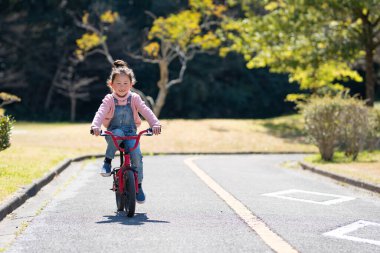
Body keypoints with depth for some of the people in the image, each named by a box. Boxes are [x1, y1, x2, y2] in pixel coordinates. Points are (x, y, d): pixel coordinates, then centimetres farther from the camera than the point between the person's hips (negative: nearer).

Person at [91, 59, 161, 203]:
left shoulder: (134, 98, 2)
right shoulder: (109, 100, -1)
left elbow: (146, 111, -10)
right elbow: (101, 113, -17)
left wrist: (155, 124, -28)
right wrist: (95, 126, -38)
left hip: (131, 133, 1)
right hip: (113, 133, -1)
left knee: (136, 154, -24)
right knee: (118, 133, -38)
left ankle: (138, 185, -5)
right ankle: (107, 162, -19)